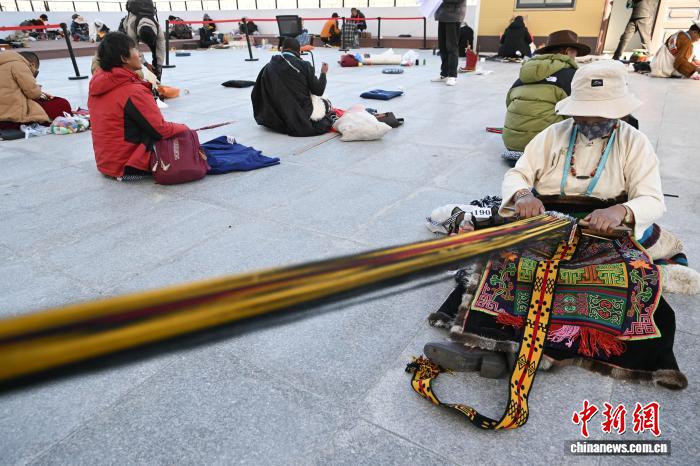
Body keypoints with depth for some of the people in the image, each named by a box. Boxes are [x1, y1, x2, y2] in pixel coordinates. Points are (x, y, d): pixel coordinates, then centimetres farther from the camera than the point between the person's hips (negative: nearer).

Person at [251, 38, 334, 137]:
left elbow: (255, 95, 3)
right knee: (325, 103, 26)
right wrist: (323, 73, 14)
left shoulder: (268, 67, 0)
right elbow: (318, 91, -5)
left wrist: (260, 117, 18)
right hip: (302, 119, -3)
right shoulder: (304, 66, -9)